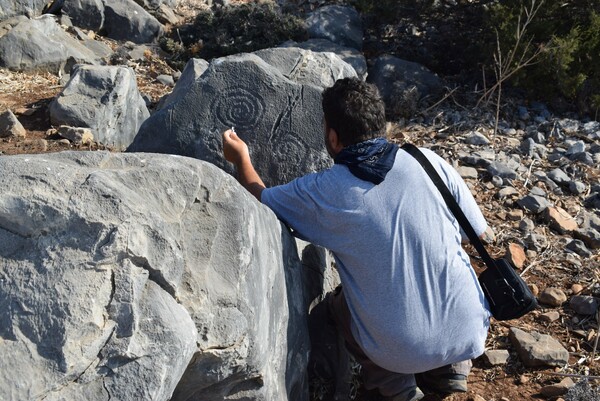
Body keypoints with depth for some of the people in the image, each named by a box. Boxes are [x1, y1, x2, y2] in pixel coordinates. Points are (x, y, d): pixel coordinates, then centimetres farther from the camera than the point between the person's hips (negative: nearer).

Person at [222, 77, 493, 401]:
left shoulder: (321, 192, -11)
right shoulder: (429, 162, -7)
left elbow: (259, 199, 10)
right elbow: (479, 235, 5)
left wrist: (241, 158, 28)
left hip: (399, 351, -1)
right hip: (470, 335, 2)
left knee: (335, 303, 28)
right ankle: (449, 368, 22)